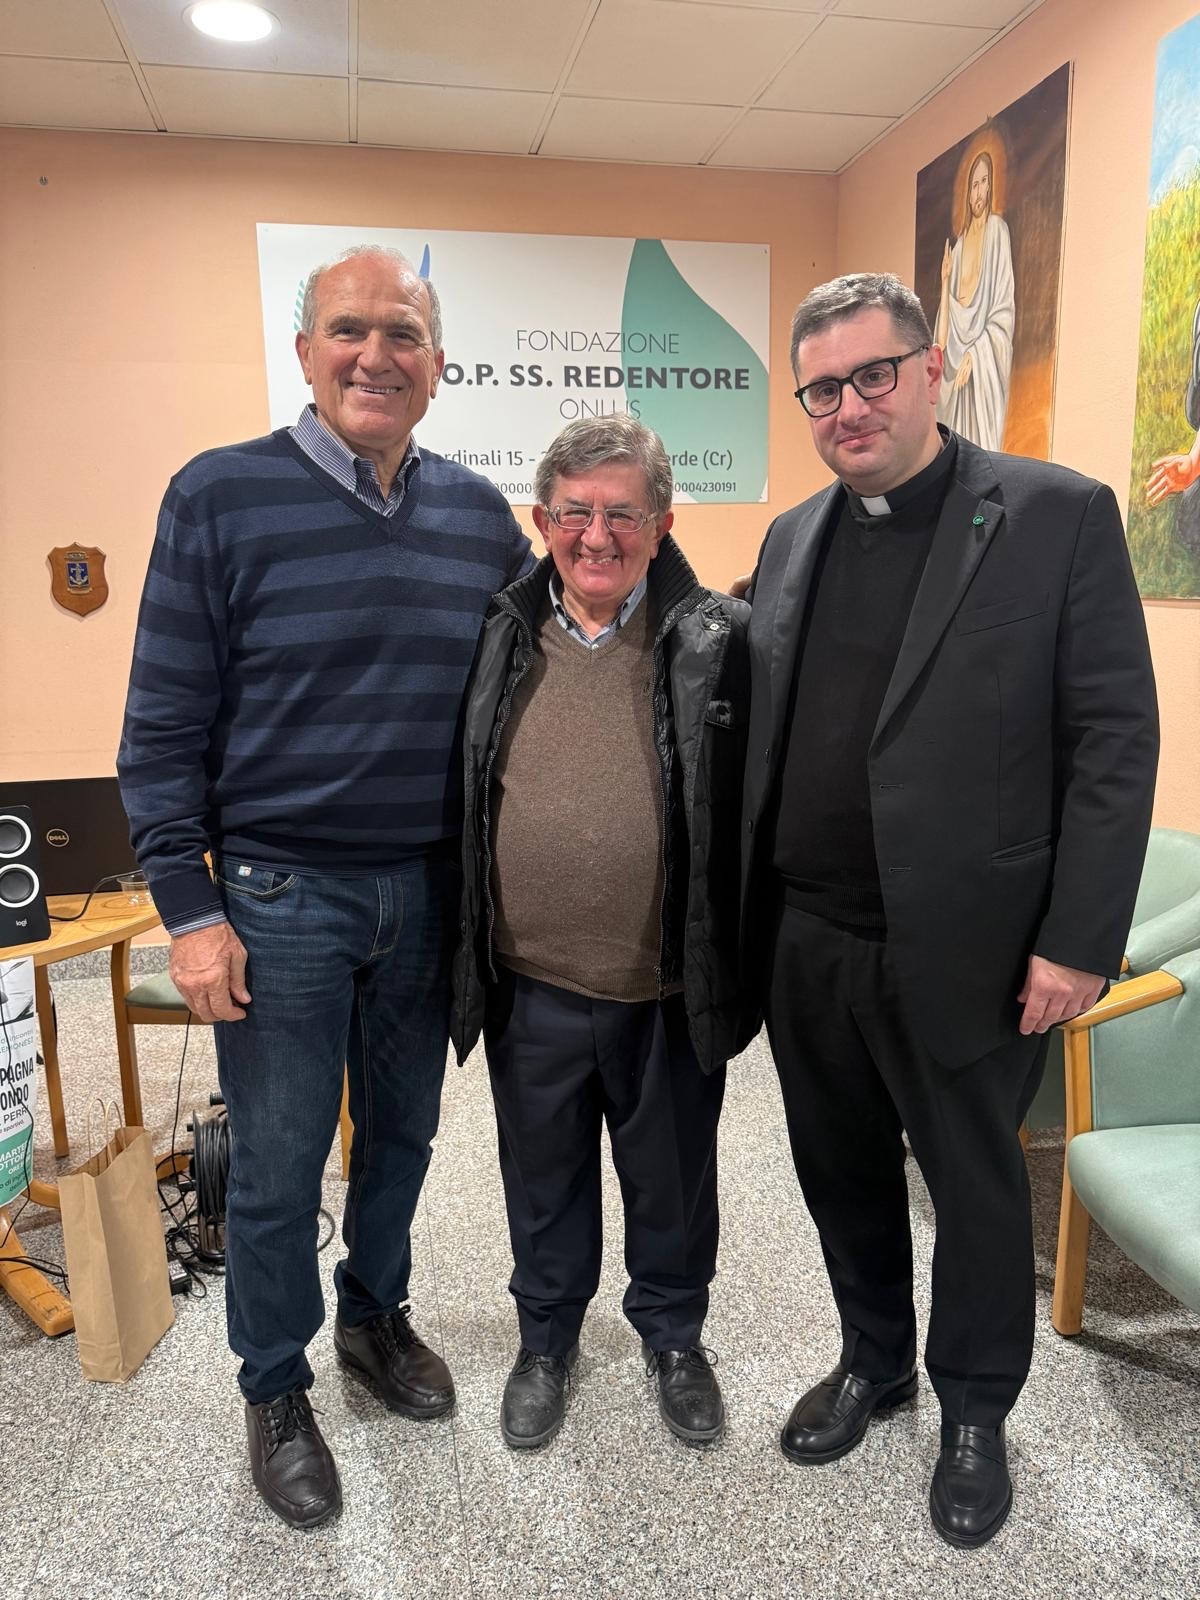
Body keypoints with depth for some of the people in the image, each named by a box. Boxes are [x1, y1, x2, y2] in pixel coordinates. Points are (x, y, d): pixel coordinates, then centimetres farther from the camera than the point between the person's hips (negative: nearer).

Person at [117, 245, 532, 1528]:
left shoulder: (479, 514, 4)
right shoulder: (222, 496, -7)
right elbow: (164, 722, -7)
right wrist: (189, 909, -10)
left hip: (429, 891, 4)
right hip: (278, 892, -3)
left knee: (402, 1131, 19)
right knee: (276, 1166, 10)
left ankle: (376, 1316, 44)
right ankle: (274, 1389, 34)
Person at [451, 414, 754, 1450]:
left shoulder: (720, 643, -9)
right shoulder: (500, 640, -1)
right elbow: (455, 802, 8)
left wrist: (743, 971, -6)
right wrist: (468, 958, 7)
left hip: (670, 993, -1)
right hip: (530, 989, 2)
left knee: (672, 1183, 20)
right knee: (544, 1182, 21)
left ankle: (675, 1338, 46)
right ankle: (547, 1340, 46)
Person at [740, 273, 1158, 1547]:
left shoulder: (1059, 515, -7)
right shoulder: (792, 537, 9)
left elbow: (1114, 741, -9)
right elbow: (762, 735, 11)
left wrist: (1079, 942, -13)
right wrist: (746, 912, 7)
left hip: (964, 950, -4)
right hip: (804, 943, 5)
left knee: (976, 1188, 15)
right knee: (842, 1171, 20)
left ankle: (975, 1410, 40)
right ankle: (872, 1359, 45)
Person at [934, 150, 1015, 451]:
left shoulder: (998, 230, -3)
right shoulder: (961, 242, 17)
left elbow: (1004, 308, -9)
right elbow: (953, 310, 16)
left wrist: (975, 351, -16)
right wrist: (945, 279, 1)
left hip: (984, 365, -7)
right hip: (959, 359, 7)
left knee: (980, 440, -10)